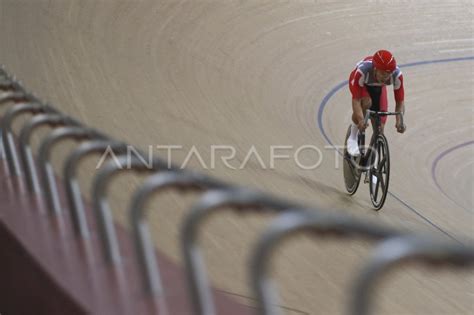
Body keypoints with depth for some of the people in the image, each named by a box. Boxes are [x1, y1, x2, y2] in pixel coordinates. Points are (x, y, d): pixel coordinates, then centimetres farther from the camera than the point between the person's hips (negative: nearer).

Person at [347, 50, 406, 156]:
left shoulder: (397, 75, -38)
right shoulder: (362, 71, -45)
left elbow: (400, 102, -29)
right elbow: (356, 100, -42)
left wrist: (399, 121, -46)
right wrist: (361, 120, -58)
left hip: (378, 87, 3)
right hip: (361, 83, -3)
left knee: (379, 126, -7)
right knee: (366, 103, -36)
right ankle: (353, 138, -14)